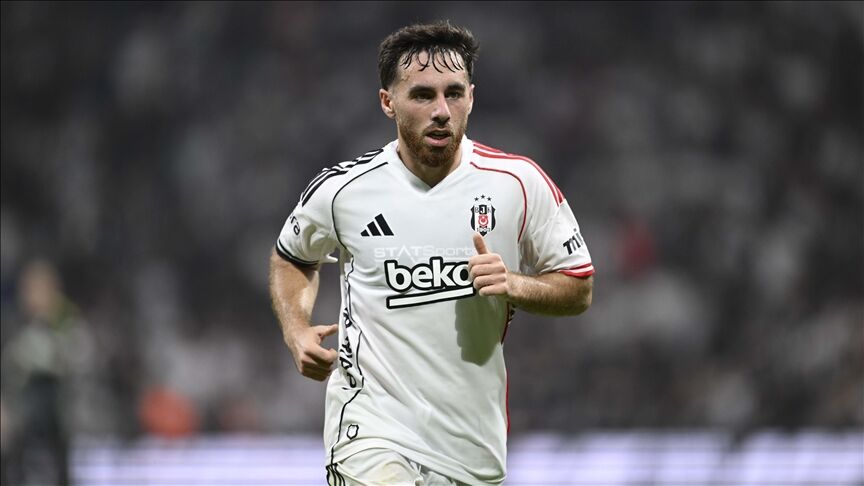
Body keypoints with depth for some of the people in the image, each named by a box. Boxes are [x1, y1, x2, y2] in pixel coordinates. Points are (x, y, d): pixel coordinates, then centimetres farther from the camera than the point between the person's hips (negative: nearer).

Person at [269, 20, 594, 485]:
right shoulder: (342, 189, -2)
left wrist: (514, 285, -12)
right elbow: (291, 256, 19)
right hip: (372, 426, -2)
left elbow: (579, 289, 7)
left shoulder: (520, 182, -2)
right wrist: (296, 331, 2)